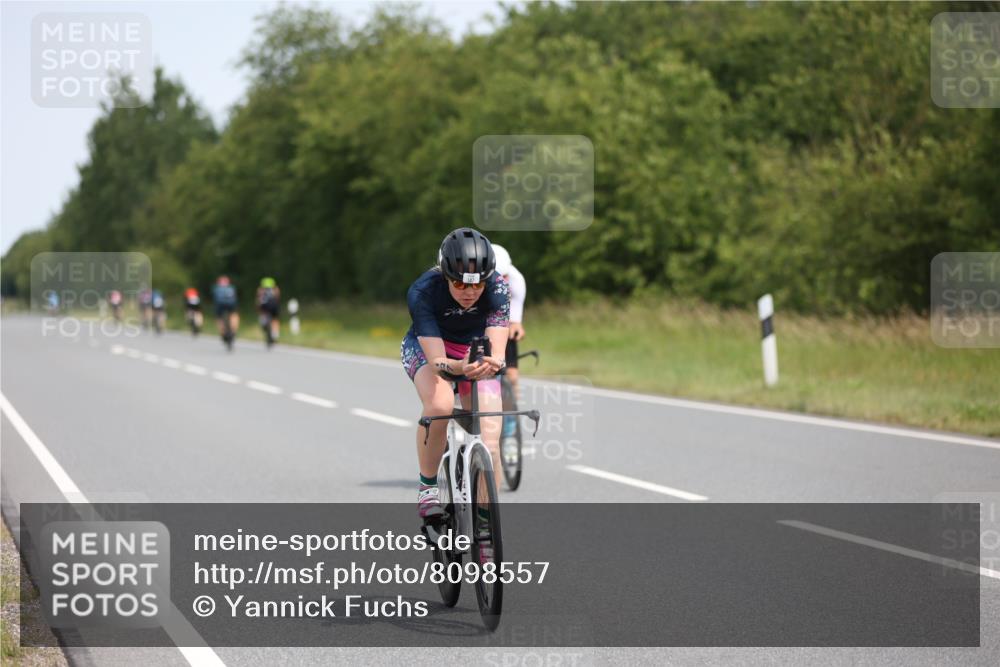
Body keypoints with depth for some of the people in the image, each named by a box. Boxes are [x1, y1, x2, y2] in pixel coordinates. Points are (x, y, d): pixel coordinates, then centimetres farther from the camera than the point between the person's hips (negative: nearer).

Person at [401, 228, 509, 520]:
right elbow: (436, 359, -39)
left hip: (476, 352, 2)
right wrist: (458, 367, -62)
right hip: (425, 346, -2)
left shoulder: (497, 289, -28)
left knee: (489, 443, -15)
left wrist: (492, 362, -59)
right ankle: (427, 486, -16)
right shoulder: (422, 292, -32)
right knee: (440, 403, -36)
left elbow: (497, 351, -35)